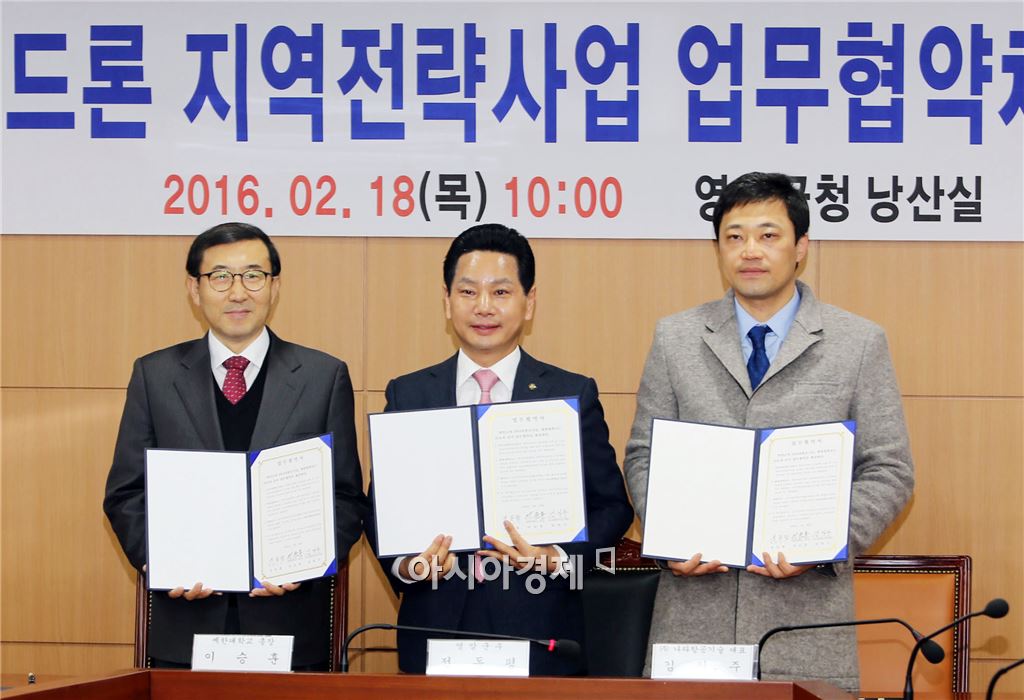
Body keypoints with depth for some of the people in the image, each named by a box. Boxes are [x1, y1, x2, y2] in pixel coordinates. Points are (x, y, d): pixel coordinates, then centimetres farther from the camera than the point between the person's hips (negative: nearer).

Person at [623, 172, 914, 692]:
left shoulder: (859, 344, 5)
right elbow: (644, 457, 11)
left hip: (808, 609, -1)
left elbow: (888, 470, 3)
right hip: (694, 605, 1)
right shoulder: (675, 339, 10)